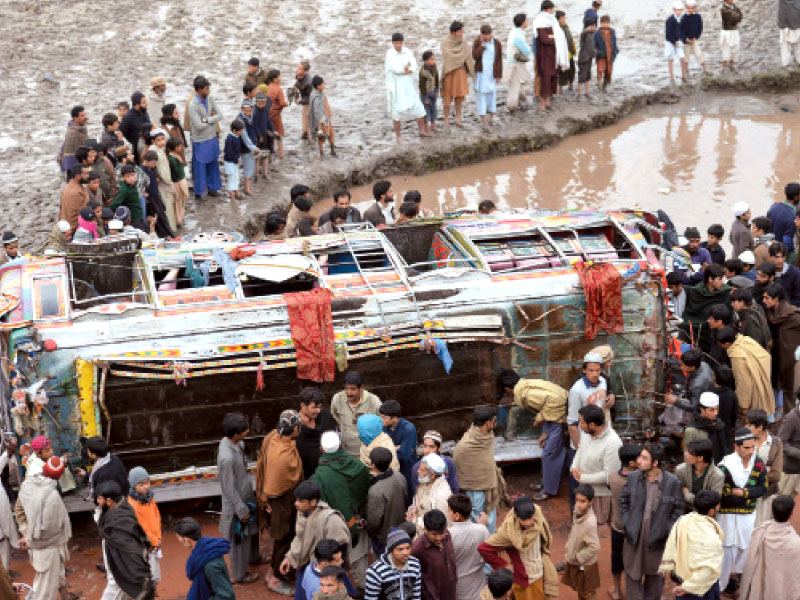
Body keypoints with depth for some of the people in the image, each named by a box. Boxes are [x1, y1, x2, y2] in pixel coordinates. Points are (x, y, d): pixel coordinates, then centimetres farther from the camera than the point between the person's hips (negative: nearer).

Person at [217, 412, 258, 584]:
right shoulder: (227, 458, -36)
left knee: (251, 531, 29)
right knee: (240, 539, 12)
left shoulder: (230, 442, -8)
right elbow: (230, 488, -26)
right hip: (237, 502, -9)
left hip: (245, 496, 9)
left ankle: (252, 556, 52)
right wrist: (242, 510, -16)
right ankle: (240, 574, 32)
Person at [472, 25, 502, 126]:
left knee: (492, 94, 2)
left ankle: (490, 116, 10)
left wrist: (499, 75, -1)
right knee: (481, 94, 0)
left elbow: (499, 60, 1)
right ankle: (483, 117, 4)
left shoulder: (497, 43, -2)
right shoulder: (477, 42, -2)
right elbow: (475, 56, -11)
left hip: (492, 73, 0)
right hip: (481, 72, 0)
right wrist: (483, 45, -18)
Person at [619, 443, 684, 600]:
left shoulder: (672, 482, -13)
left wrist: (666, 531, -10)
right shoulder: (633, 477, -5)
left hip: (657, 539, -1)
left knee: (654, 576, 17)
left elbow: (678, 510, -4)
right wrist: (626, 522, 0)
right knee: (633, 575, 9)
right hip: (635, 536, 1)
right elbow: (623, 500, 9)